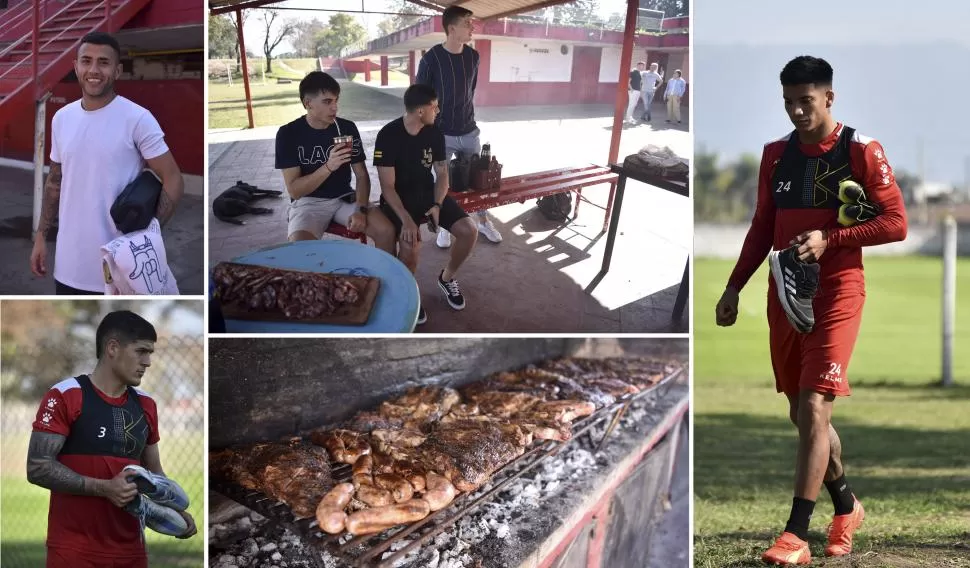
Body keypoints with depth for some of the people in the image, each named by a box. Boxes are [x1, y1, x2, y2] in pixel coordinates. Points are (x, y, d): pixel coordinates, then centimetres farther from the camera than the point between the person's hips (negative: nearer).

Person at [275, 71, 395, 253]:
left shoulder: (347, 128, 0)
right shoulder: (288, 134, -10)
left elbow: (362, 175, 3)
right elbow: (294, 190, -14)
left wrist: (361, 209, -16)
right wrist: (328, 167, -28)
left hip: (344, 199, 3)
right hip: (308, 202, -3)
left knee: (386, 231, -20)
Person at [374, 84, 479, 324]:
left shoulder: (435, 134, -1)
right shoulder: (388, 135, -19)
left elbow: (442, 174, 5)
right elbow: (387, 186, -19)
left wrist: (437, 205, -14)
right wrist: (406, 219, -31)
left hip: (428, 193, 5)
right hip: (398, 198, -5)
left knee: (469, 231, -14)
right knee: (410, 243, -33)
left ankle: (447, 278, 15)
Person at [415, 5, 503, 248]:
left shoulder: (473, 56, -1)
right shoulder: (431, 59, -16)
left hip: (469, 131, 4)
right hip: (441, 134, -4)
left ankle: (483, 222, 29)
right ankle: (444, 227, 21)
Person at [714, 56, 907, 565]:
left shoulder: (861, 151, -6)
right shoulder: (776, 154, 10)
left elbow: (895, 223, -9)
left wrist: (829, 240, -19)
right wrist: (734, 287, 12)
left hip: (835, 294, -6)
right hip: (784, 294, 6)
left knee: (814, 409, -15)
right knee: (801, 414, 14)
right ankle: (846, 505, 36)